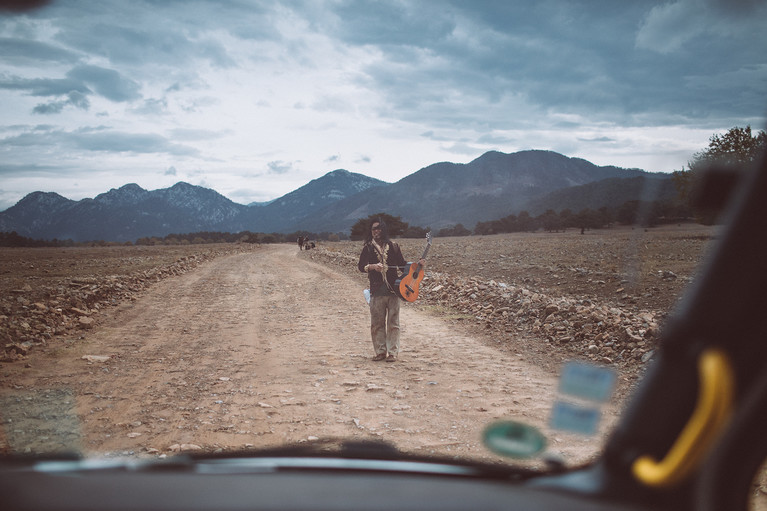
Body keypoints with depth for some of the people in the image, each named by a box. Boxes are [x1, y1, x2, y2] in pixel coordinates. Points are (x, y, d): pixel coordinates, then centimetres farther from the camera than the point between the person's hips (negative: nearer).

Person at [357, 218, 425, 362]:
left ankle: (393, 352, 7)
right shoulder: (368, 248, 6)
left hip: (393, 289, 0)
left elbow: (402, 264, 13)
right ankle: (380, 351, 13)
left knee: (393, 322, 1)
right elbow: (361, 266, -1)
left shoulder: (393, 246, 7)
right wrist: (372, 266, -19)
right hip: (377, 290, 1)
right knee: (377, 323, 3)